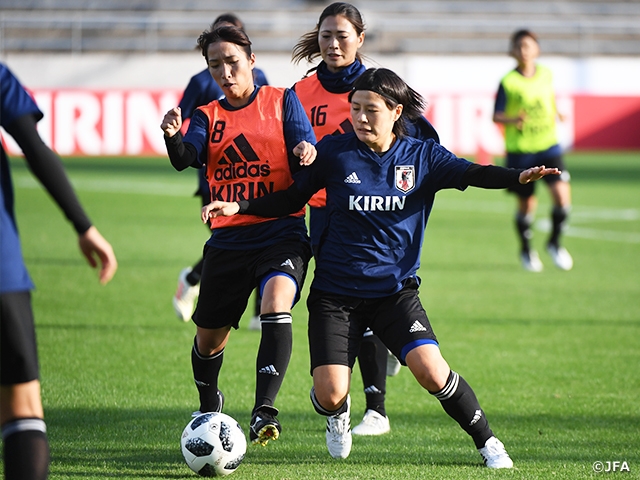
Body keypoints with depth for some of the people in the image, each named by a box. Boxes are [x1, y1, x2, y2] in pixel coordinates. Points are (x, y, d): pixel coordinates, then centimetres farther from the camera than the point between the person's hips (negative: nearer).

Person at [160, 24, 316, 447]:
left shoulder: (282, 101, 6)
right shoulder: (208, 116, 10)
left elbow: (306, 156, -3)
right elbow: (186, 158, -9)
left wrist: (306, 154, -28)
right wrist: (174, 136, -32)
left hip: (281, 231, -3)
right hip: (228, 238, 3)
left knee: (276, 305, -30)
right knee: (209, 336, 12)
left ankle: (264, 411, -34)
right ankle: (209, 408, 40)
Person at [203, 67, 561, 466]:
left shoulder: (422, 156, -2)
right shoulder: (335, 152, -3)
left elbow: (474, 174, -14)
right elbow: (291, 198, 6)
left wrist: (519, 176, -32)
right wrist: (238, 207, -6)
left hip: (395, 291, 0)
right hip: (335, 294, 0)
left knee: (432, 371, -21)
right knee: (330, 394, -11)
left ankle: (487, 441, 2)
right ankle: (337, 413, 29)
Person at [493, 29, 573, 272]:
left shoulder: (546, 74, 3)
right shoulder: (508, 82, -10)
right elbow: (496, 115, -13)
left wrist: (555, 113, 11)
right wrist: (513, 120, -30)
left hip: (548, 145, 3)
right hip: (520, 150, -3)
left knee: (562, 195, -13)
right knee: (526, 205, 6)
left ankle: (554, 243, 12)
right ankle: (526, 250, 32)